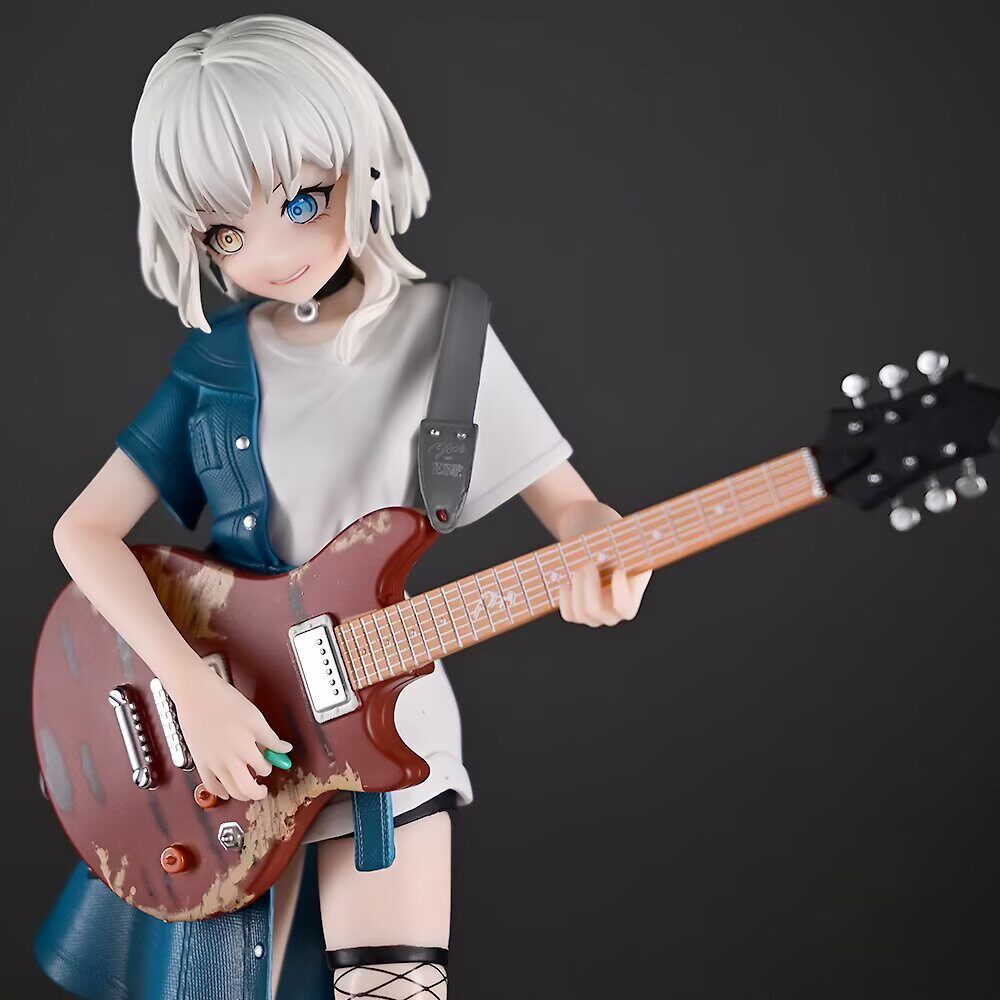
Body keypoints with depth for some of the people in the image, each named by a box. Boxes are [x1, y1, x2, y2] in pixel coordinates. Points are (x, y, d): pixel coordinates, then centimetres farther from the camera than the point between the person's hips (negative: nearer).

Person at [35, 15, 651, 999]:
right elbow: (85, 528, -2)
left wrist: (603, 556, -31)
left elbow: (568, 502, -6)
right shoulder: (217, 360, 0)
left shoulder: (438, 334, -7)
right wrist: (192, 685, -16)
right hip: (226, 732, 3)